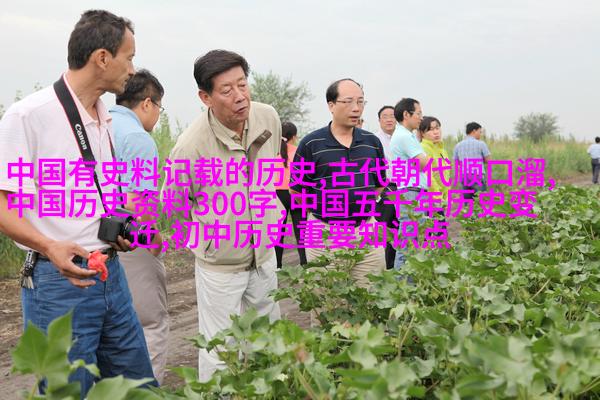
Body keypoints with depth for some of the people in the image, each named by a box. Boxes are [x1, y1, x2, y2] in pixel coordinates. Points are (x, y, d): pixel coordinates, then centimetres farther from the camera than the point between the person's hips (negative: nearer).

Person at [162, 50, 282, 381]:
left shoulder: (268, 118, -11)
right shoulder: (191, 145, -27)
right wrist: (209, 232, 3)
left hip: (265, 253, 6)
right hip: (220, 264, -5)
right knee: (219, 353, 7)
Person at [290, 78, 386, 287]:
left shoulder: (372, 142, 6)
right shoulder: (310, 144, -6)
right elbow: (296, 192, 0)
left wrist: (360, 205, 8)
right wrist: (322, 208, 6)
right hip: (324, 234, -3)